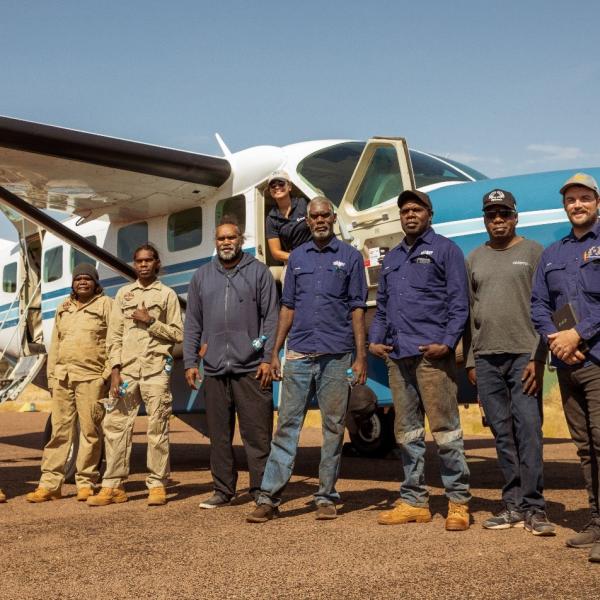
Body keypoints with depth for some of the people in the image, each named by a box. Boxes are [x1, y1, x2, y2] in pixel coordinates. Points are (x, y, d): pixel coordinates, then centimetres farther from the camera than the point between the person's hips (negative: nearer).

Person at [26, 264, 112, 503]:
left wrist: (109, 372, -10)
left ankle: (86, 484, 5)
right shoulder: (63, 308, 20)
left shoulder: (105, 305, 4)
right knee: (59, 430, 4)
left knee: (90, 431, -2)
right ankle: (49, 484, 6)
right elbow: (55, 345, 21)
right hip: (62, 377, 5)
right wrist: (51, 376, 14)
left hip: (91, 378, -5)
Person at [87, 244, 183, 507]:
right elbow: (115, 335, 10)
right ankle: (113, 486, 6)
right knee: (115, 425, 0)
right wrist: (115, 369, 0)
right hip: (127, 369, 3)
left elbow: (178, 334, 3)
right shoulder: (123, 293, 15)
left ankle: (157, 485, 5)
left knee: (157, 428, -2)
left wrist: (150, 321, -9)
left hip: (156, 369, -3)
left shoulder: (167, 294, 8)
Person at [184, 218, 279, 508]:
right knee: (219, 435, 10)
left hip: (251, 369, -3)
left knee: (257, 434, -2)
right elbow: (192, 323, 14)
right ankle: (223, 490, 20)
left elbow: (271, 318, 1)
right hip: (214, 369, 4)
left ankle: (261, 489, 6)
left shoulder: (258, 271, 5)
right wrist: (190, 362, 7)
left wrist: (268, 358, -7)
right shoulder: (202, 276, 14)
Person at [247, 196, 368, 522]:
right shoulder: (297, 256, 12)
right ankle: (269, 496, 0)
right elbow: (287, 307, 13)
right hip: (299, 354, 2)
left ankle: (326, 496, 14)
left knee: (333, 428, 5)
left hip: (336, 357, -2)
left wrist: (360, 356, -5)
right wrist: (275, 352, 8)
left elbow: (357, 309, 2)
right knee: (287, 425, 0)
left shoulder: (350, 256, 5)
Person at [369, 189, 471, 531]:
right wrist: (375, 339, 8)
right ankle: (414, 502, 17)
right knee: (407, 432, 9)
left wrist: (448, 342, -15)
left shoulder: (445, 249, 4)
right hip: (397, 356, 7)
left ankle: (459, 502, 2)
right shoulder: (392, 259, 22)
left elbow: (459, 302, -4)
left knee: (445, 428, -6)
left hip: (432, 354, -6)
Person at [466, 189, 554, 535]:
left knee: (528, 429, -7)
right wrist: (470, 360, 9)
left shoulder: (533, 252, 4)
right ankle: (514, 506, 13)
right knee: (503, 433, 6)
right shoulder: (475, 259, 16)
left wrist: (538, 357, -11)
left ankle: (534, 508, -2)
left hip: (523, 355, -4)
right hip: (487, 358, 4)